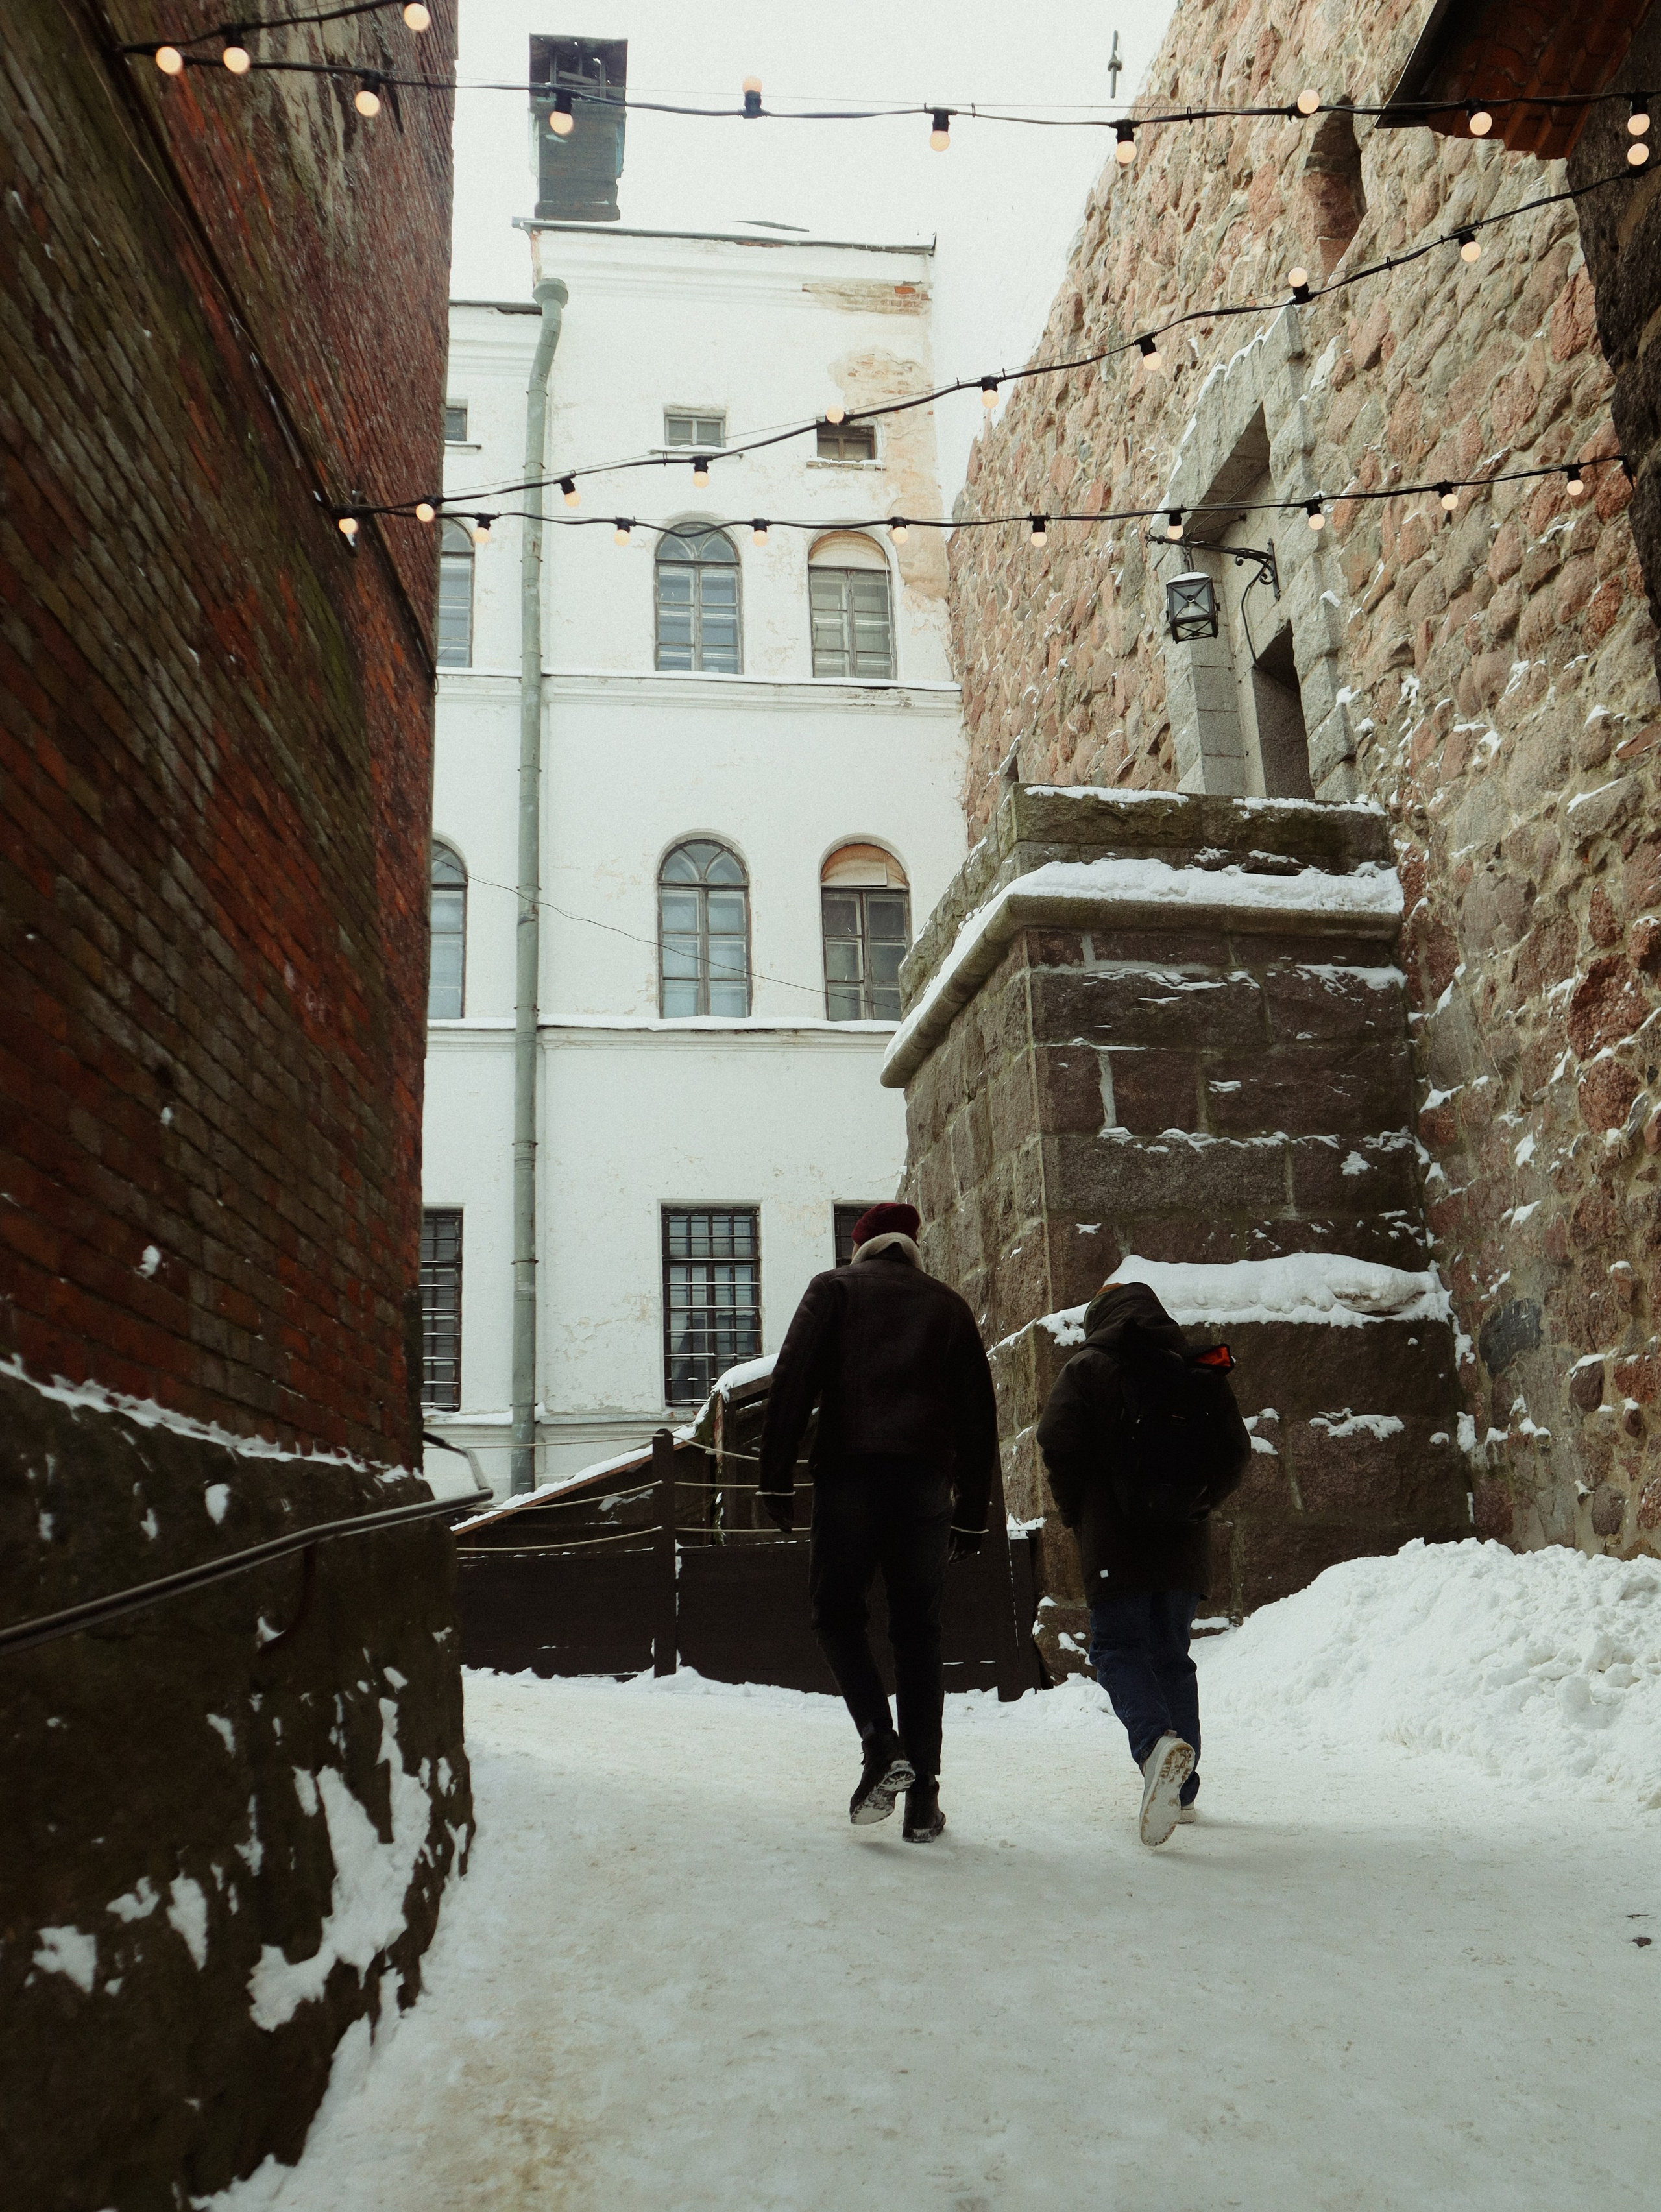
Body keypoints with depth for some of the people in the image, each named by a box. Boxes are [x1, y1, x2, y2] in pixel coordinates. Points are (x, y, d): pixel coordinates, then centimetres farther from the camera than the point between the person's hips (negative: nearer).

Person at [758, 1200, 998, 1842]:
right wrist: (972, 1512, 17)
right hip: (927, 1481, 3)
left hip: (850, 1472, -2)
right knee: (918, 1630, 9)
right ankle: (923, 1798, 6)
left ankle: (882, 1746, -10)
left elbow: (792, 1381, -3)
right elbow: (979, 1415, 14)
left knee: (837, 1612, 11)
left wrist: (776, 1475, -3)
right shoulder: (948, 1305, 19)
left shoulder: (833, 1288, 11)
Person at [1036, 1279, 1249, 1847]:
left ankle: (1159, 1740, -28)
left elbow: (1057, 1442, -11)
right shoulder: (1201, 1374, 9)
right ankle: (1181, 1788, 15)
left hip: (1115, 1543, -5)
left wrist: (1077, 1513, 3)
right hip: (1184, 1544, 5)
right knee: (1172, 1655, 15)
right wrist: (1196, 1503, 15)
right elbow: (1236, 1453, 6)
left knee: (1118, 1649, 0)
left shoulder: (1088, 1369, -3)